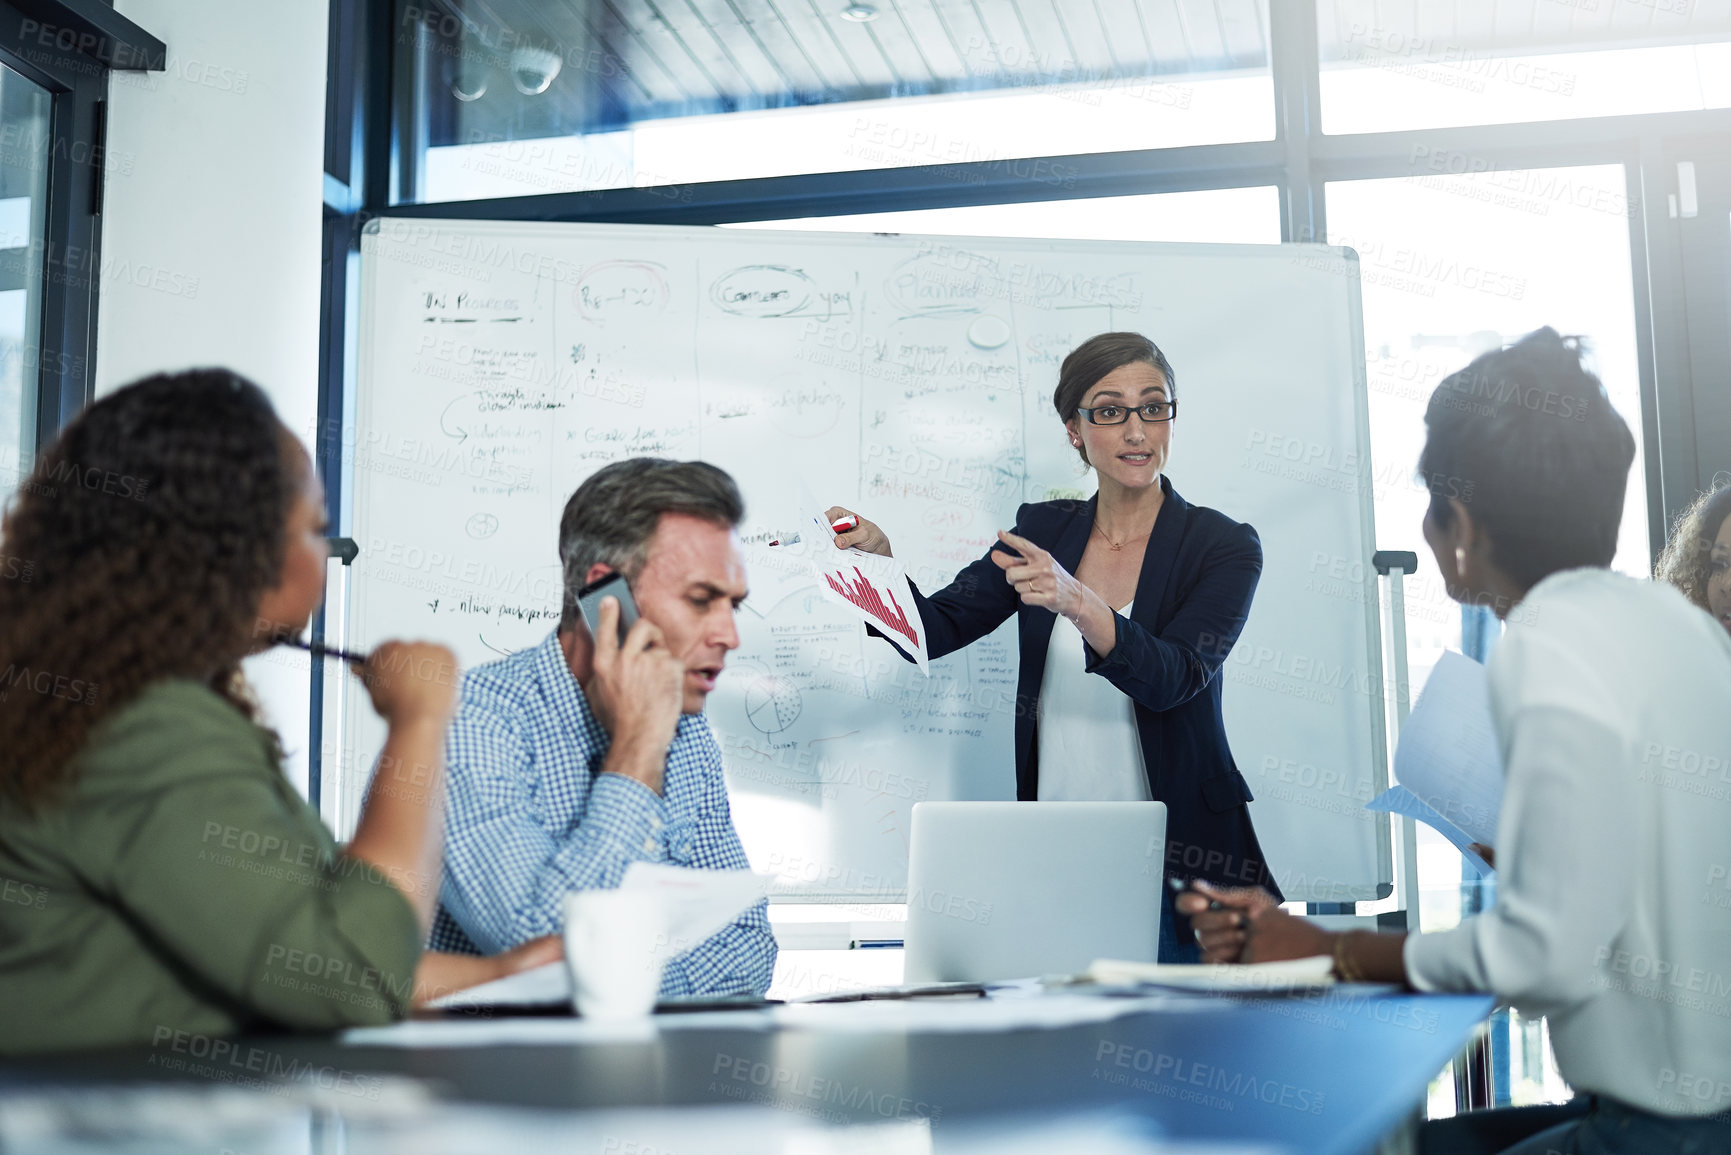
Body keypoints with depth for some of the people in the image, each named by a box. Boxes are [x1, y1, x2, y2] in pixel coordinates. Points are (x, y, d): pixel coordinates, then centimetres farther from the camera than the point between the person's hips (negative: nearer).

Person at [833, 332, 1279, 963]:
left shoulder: (1224, 547, -4)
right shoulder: (1042, 530, 8)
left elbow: (1172, 678, -19)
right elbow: (934, 631, 1)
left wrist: (1078, 603, -36)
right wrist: (879, 557, -18)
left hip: (1177, 859, -2)